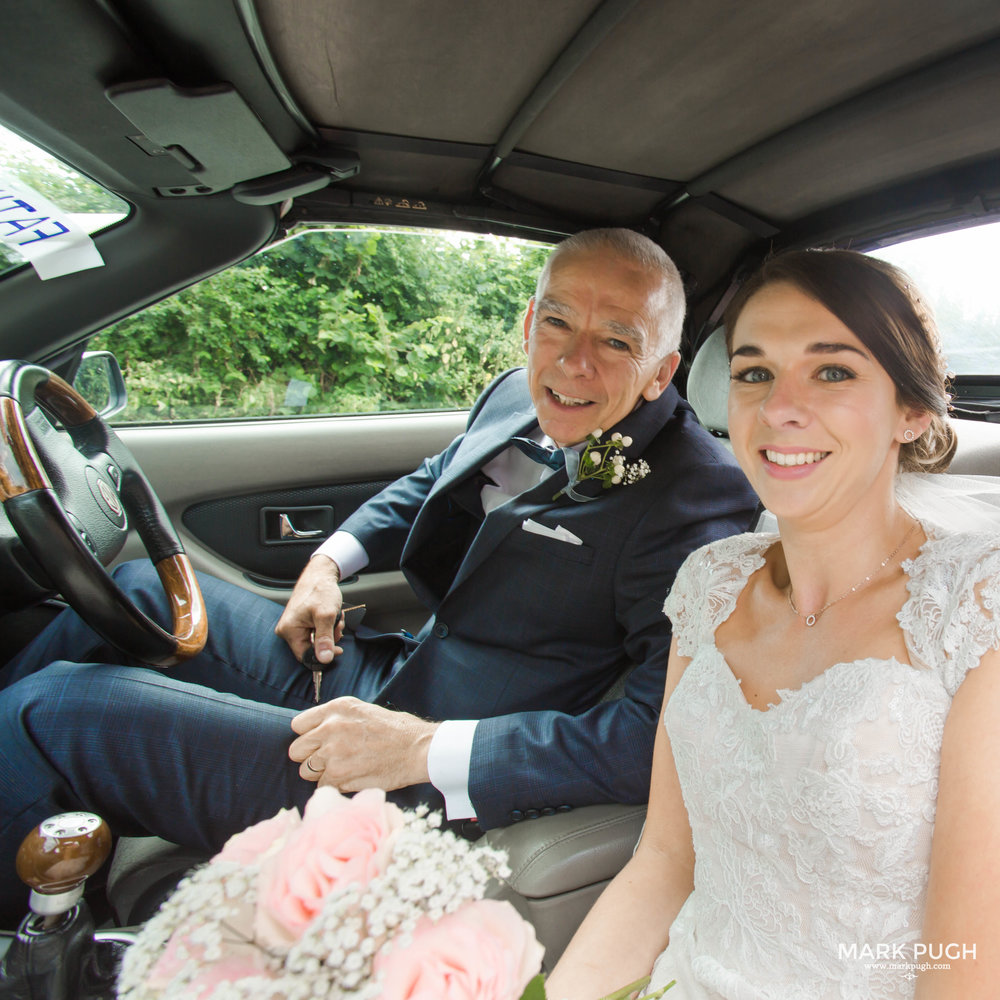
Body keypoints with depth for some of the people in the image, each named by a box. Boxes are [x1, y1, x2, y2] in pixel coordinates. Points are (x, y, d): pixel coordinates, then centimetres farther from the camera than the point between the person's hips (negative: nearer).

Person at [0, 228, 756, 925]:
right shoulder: (518, 397, 2)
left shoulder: (695, 495, -21)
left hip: (429, 781, -8)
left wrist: (428, 749, -29)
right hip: (370, 675, 8)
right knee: (141, 589, 18)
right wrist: (333, 557, 6)